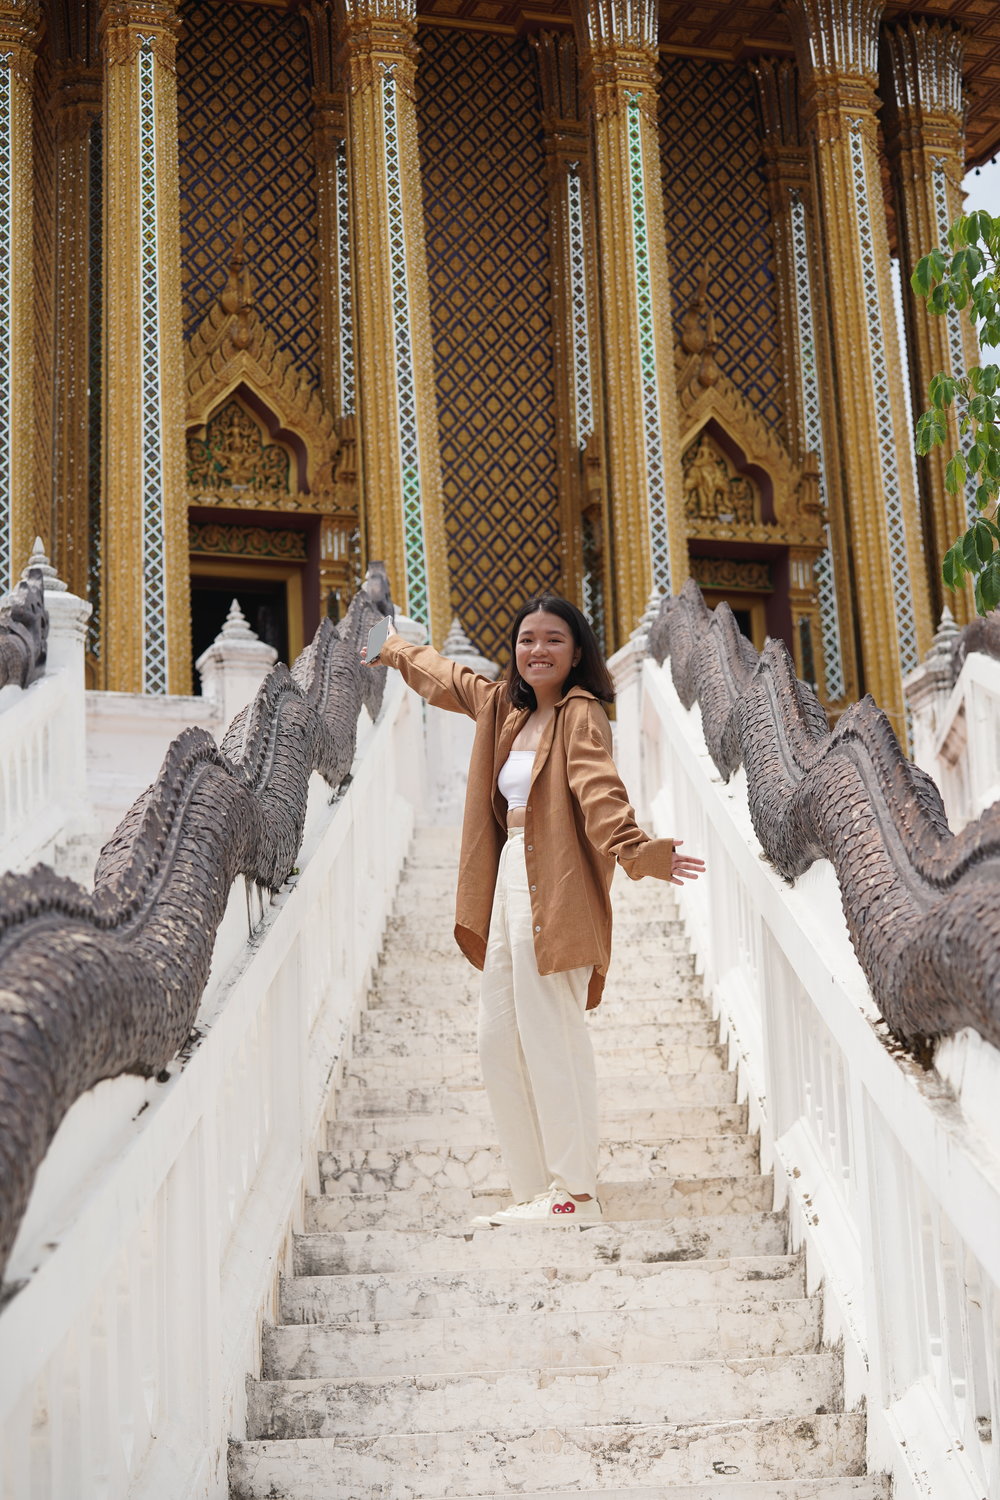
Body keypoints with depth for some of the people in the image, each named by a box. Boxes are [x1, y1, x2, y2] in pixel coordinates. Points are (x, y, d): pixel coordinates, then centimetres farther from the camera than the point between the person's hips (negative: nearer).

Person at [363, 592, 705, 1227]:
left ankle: (576, 1194, -1)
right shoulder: (504, 707, 18)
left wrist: (636, 850, -42)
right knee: (500, 1042, 9)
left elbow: (600, 791, -24)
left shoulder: (581, 713, -7)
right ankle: (536, 1190, 16)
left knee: (551, 1041, -9)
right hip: (509, 885, 9)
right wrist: (396, 650, 53)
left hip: (554, 894, -9)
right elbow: (444, 676, 37)